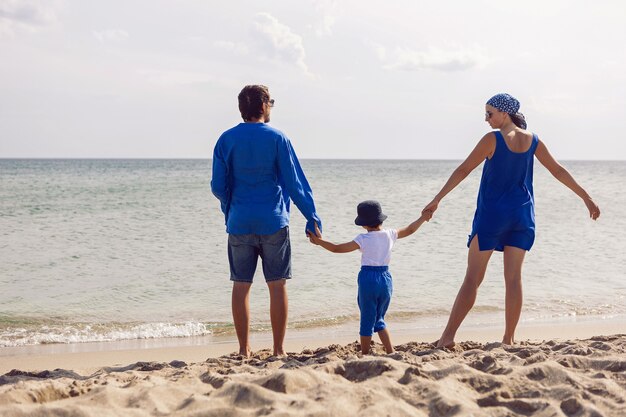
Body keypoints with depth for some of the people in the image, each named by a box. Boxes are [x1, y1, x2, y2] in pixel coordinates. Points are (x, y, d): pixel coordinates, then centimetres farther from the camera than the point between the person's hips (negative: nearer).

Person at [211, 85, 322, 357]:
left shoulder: (226, 140, 3)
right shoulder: (276, 138, -3)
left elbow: (218, 186, 4)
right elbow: (294, 183, -4)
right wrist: (311, 216, 3)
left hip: (239, 223, 2)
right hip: (273, 222, -2)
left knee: (241, 285, 7)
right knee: (277, 285, 4)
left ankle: (244, 350, 9)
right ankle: (278, 350, 5)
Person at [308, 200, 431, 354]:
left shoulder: (363, 239, -11)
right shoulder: (389, 234, 2)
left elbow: (337, 249, -10)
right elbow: (409, 230, 19)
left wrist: (319, 241, 1)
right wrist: (422, 218, 32)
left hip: (368, 279, -5)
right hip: (386, 279, 5)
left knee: (367, 321, 4)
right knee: (379, 320, 19)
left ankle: (365, 355, 9)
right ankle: (391, 352, 15)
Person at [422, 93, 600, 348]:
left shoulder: (493, 139, -10)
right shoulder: (532, 140, 5)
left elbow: (463, 170, -9)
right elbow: (558, 171, 10)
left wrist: (437, 199, -5)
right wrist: (587, 198, 19)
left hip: (492, 214, -4)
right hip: (522, 216, 4)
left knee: (473, 277, -1)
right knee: (513, 278, 6)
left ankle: (448, 336, -1)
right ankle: (509, 338, 8)